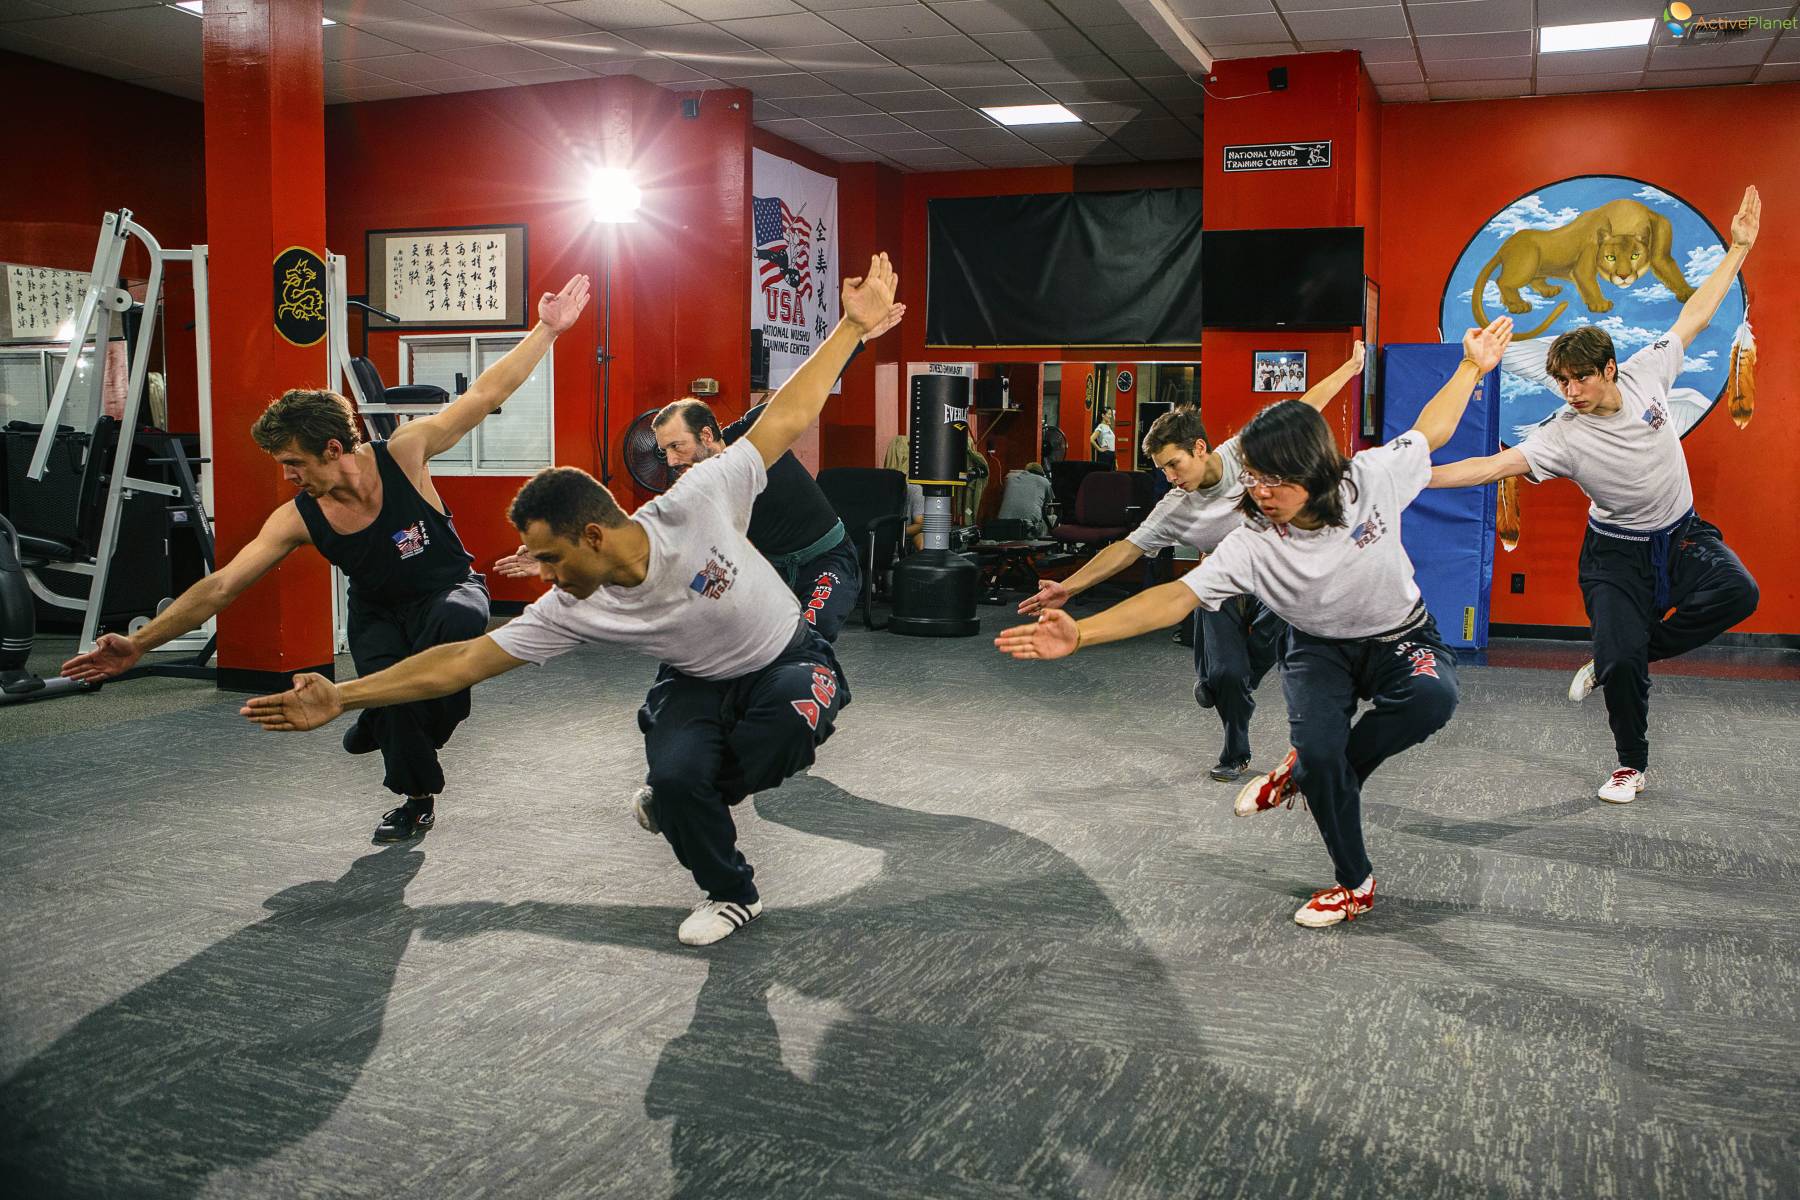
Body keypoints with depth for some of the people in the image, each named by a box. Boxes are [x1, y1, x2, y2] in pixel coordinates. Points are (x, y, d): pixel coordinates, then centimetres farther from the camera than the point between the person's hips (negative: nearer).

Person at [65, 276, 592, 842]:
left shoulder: (403, 455, -25)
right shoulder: (297, 519, -19)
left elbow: (485, 394, -21)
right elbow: (219, 587, -17)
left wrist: (547, 329, -25)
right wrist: (139, 644, -22)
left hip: (448, 589, -2)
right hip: (378, 613, 2)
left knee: (458, 619, -38)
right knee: (389, 691, -24)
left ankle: (380, 726, -10)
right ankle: (416, 799, 8)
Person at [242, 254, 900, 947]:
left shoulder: (694, 505, -30)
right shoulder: (572, 611, -20)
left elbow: (786, 418, -24)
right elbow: (466, 660, -17)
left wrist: (854, 325, -24)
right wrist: (340, 698, -22)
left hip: (790, 660, -2)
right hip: (699, 684, 2)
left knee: (795, 715, -36)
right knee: (676, 774, -28)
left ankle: (675, 803, -4)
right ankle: (730, 894, 3)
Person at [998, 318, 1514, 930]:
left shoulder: (1373, 478, -23)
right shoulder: (1252, 543, -26)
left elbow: (1430, 431, -1)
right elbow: (1176, 596, -34)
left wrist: (1472, 367, 4)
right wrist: (1079, 634, -47)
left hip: (1401, 636, 1)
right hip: (1321, 648, 0)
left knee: (1433, 696, -34)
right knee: (1318, 748, -27)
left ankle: (1305, 774, -10)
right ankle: (1354, 885, 0)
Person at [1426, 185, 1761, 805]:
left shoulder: (1645, 372, -11)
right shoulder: (1563, 436, -19)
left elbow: (1694, 315, 0)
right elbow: (1492, 465, -26)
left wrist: (1739, 247, 2)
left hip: (1682, 533, 3)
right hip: (1617, 551, -3)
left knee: (1737, 593, -26)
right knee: (1621, 662, -13)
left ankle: (1614, 658, -8)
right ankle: (1631, 766, 14)